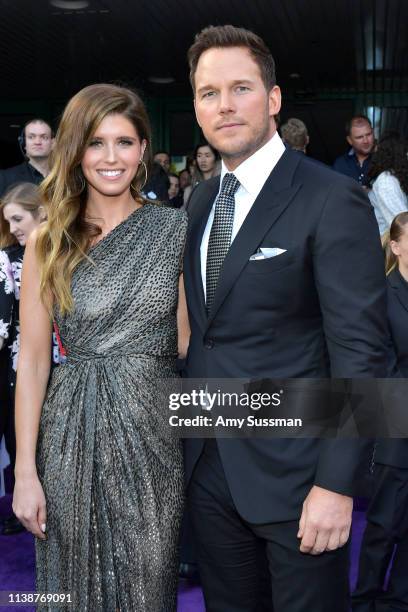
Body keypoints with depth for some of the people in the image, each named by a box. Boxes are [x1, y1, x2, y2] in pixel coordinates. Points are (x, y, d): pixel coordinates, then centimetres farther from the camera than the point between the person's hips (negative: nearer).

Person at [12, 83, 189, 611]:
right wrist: (25, 472, -4)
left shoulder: (176, 229, 0)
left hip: (153, 433, 0)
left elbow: (189, 340, 3)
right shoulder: (48, 244, 0)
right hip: (73, 436, 0)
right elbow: (32, 359, -1)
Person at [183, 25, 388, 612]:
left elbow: (360, 349, -16)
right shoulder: (201, 199, 9)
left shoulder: (333, 200, -14)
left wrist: (336, 483, -18)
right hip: (210, 466, 7)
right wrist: (188, 431, 10)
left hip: (293, 470, -6)